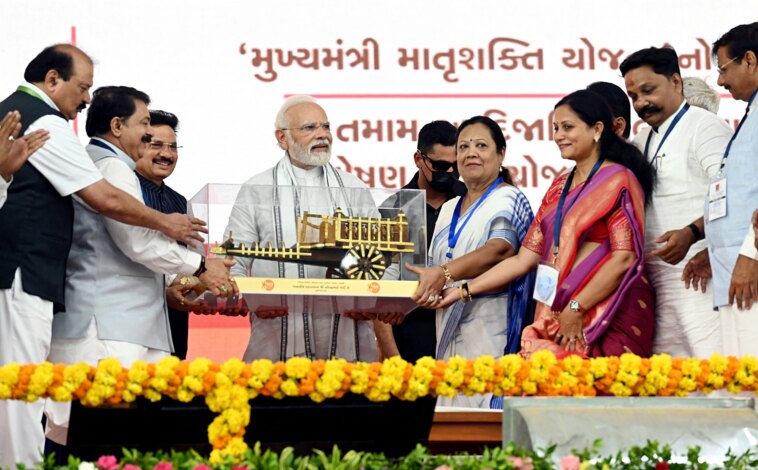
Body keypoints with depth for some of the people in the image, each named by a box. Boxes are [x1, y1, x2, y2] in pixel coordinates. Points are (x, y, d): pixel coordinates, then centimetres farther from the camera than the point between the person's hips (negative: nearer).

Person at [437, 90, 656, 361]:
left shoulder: (618, 181, -1)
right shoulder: (559, 188, 19)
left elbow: (624, 256, -11)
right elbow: (525, 259, 16)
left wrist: (576, 309, -14)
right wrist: (464, 291, 10)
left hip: (608, 319, -6)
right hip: (556, 317, 6)